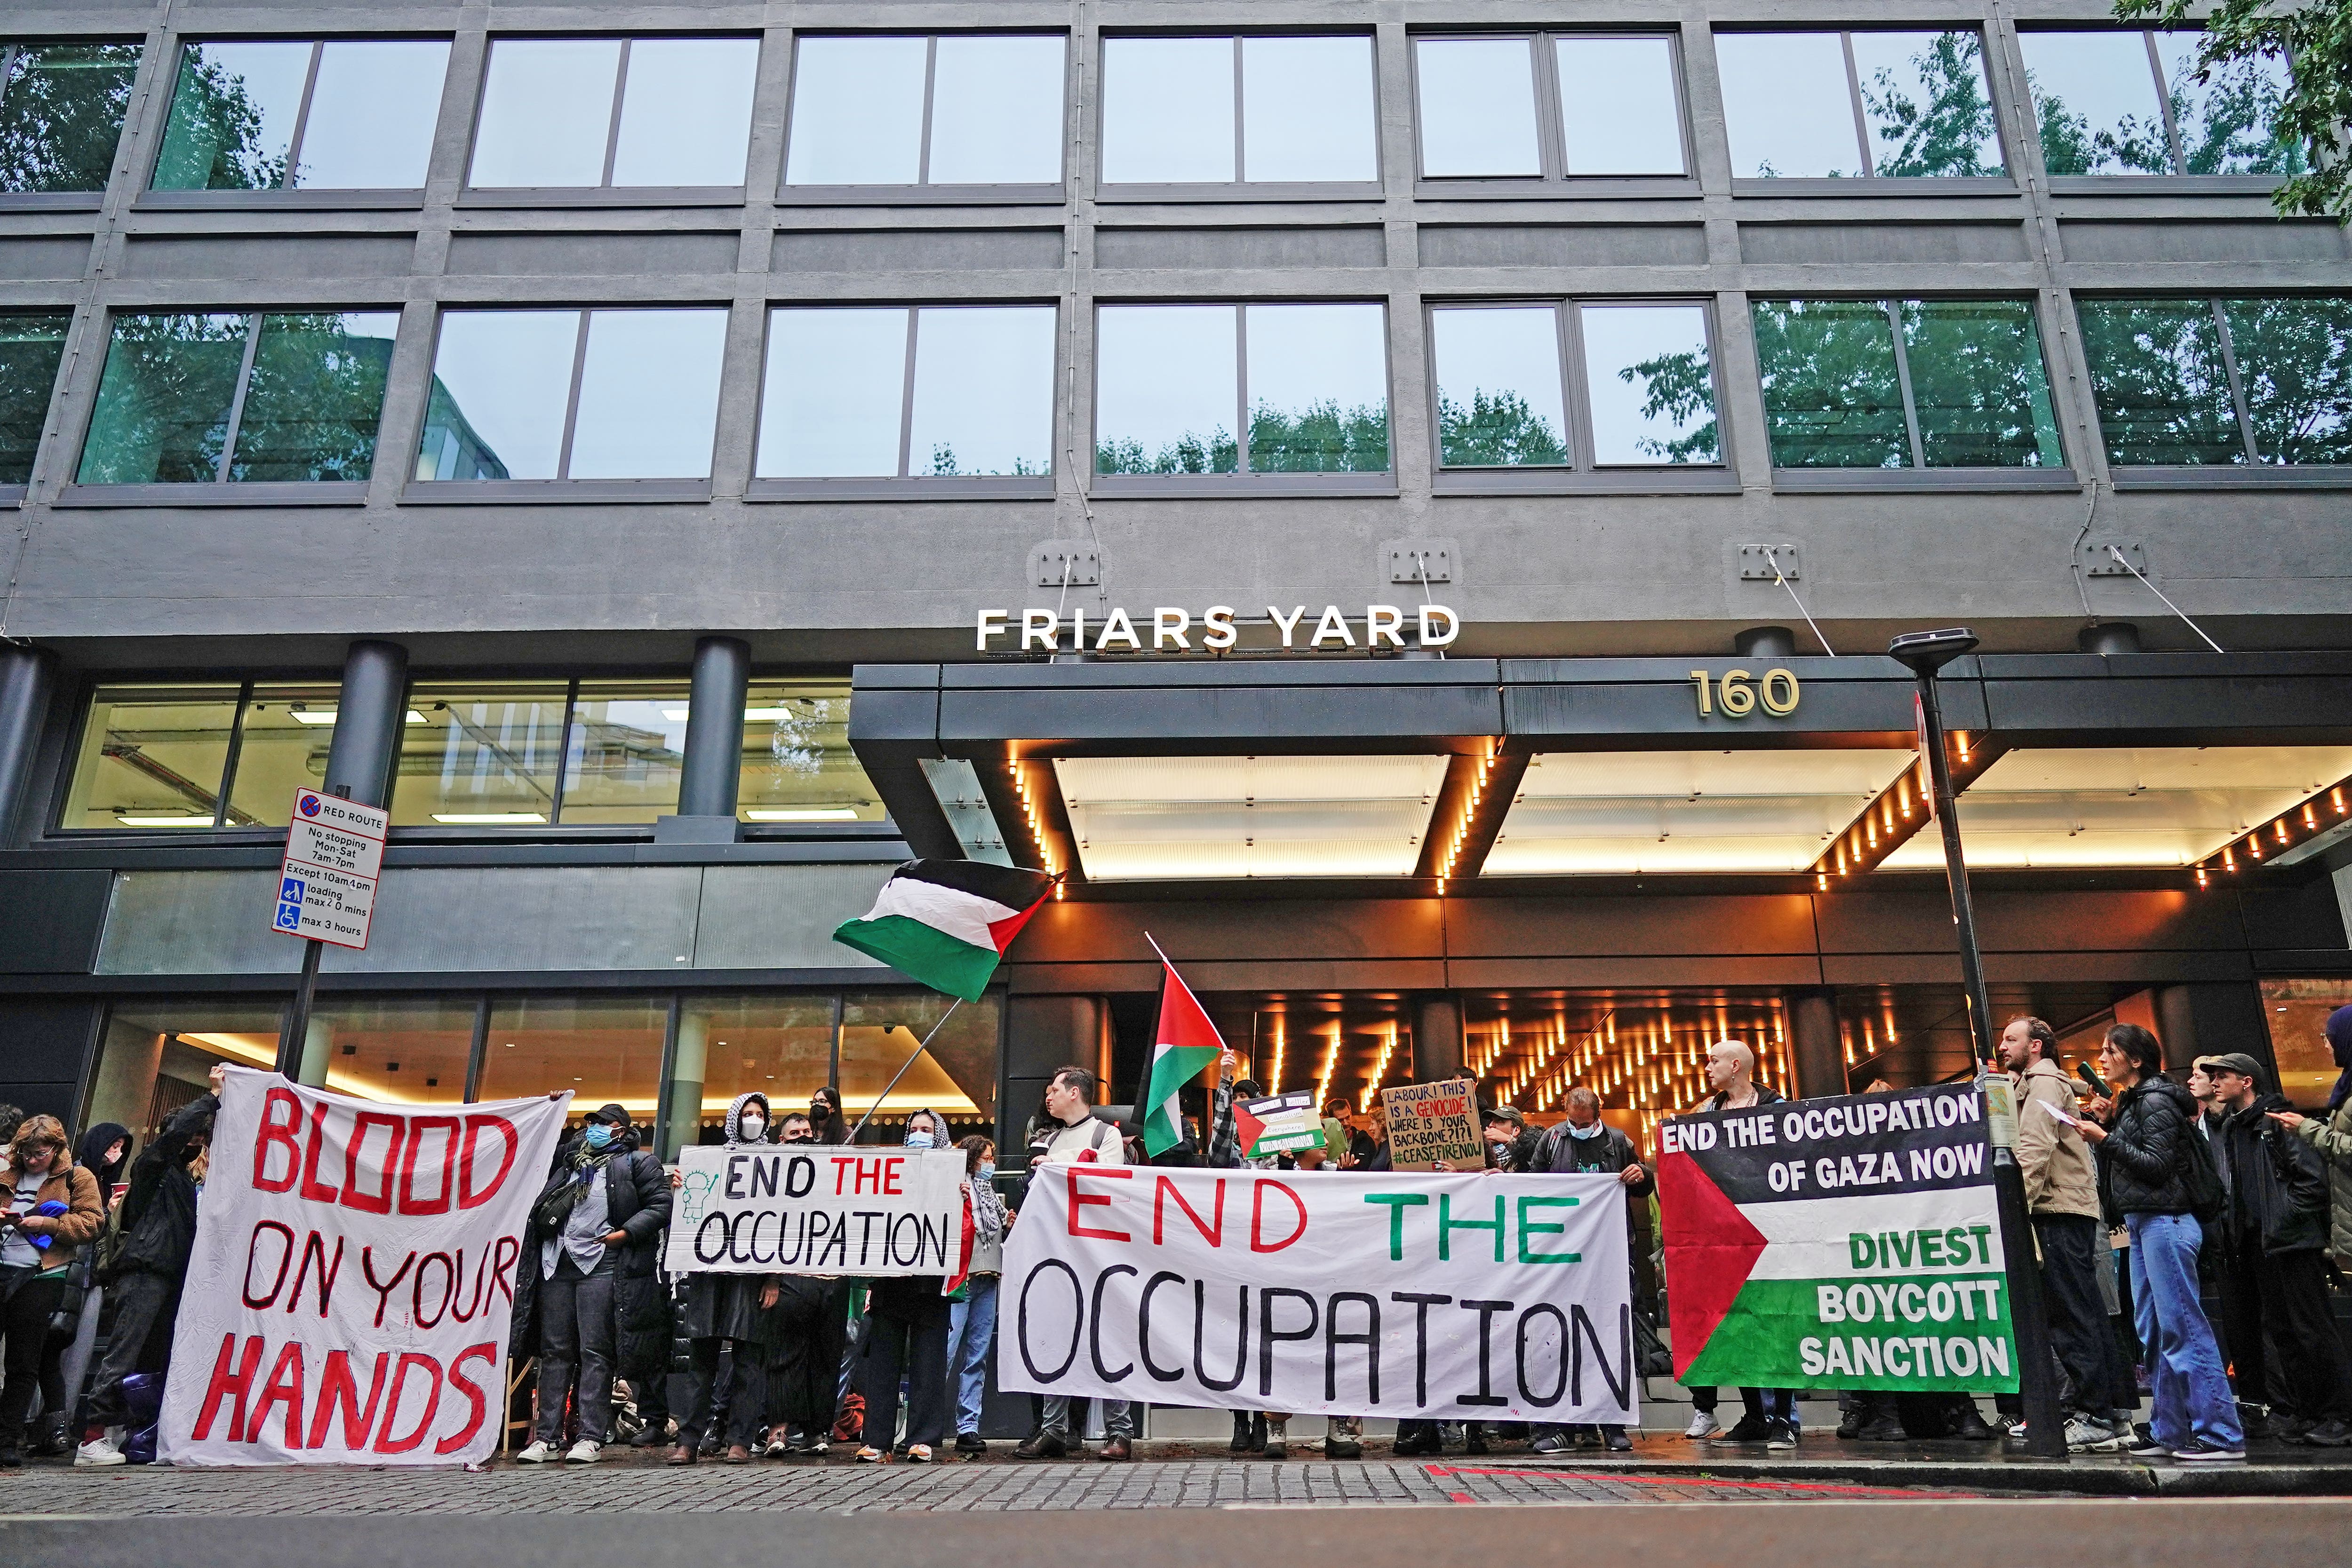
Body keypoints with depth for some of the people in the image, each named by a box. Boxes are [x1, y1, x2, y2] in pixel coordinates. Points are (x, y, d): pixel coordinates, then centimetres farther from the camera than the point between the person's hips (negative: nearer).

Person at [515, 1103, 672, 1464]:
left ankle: (591, 1437, -4)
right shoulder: (570, 1158, 22)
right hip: (556, 1262, 5)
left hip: (601, 1264, -5)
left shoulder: (639, 1162, 6)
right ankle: (547, 1436, 9)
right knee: (554, 1350, 5)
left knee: (595, 1351, -5)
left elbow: (660, 1205, -1)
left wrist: (626, 1232, -12)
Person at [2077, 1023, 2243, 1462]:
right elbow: (2125, 1158, 18)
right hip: (2142, 1223, 10)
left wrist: (2106, 1138, -16)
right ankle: (2171, 1433, 15)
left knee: (2183, 1327, -9)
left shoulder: (2156, 1100, -10)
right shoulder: (2130, 1103, 17)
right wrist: (2106, 1123, 8)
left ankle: (2221, 1435, -5)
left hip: (2165, 1221, -10)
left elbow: (2157, 1164, -17)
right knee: (2155, 1334, 11)